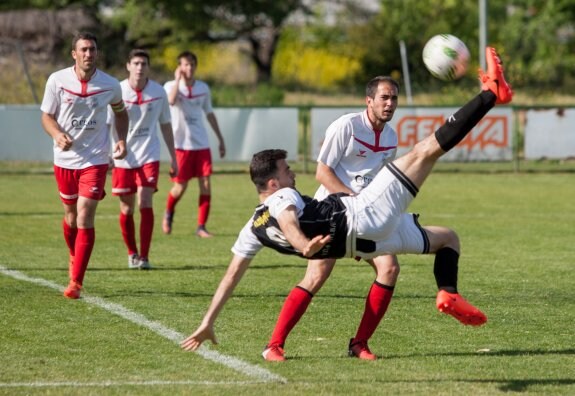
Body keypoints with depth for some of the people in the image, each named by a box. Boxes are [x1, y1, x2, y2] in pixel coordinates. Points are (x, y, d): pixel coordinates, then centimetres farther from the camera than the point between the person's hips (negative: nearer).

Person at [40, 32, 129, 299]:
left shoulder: (110, 85, -4)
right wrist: (57, 135, -21)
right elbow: (47, 116, 0)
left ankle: (76, 282, -8)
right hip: (65, 159, 2)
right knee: (71, 217, 13)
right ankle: (75, 258, 43)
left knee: (84, 217, -12)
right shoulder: (57, 80, -6)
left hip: (95, 159, -1)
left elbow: (120, 112, 16)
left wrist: (122, 139, 0)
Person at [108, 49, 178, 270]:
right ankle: (132, 253, 25)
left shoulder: (158, 92, 0)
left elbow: (165, 125, 10)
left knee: (145, 203, -14)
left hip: (149, 156, 0)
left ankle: (144, 257, -11)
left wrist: (173, 158, 12)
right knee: (127, 209, 6)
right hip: (123, 158, 0)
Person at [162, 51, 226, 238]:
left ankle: (201, 227, 1)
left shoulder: (203, 88, 8)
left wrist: (220, 139, 18)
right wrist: (178, 79, -19)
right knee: (180, 187, 0)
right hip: (181, 144, -3)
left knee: (206, 185, -6)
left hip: (201, 144, 3)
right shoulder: (171, 86, -4)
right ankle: (168, 213, 30)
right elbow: (171, 101, -28)